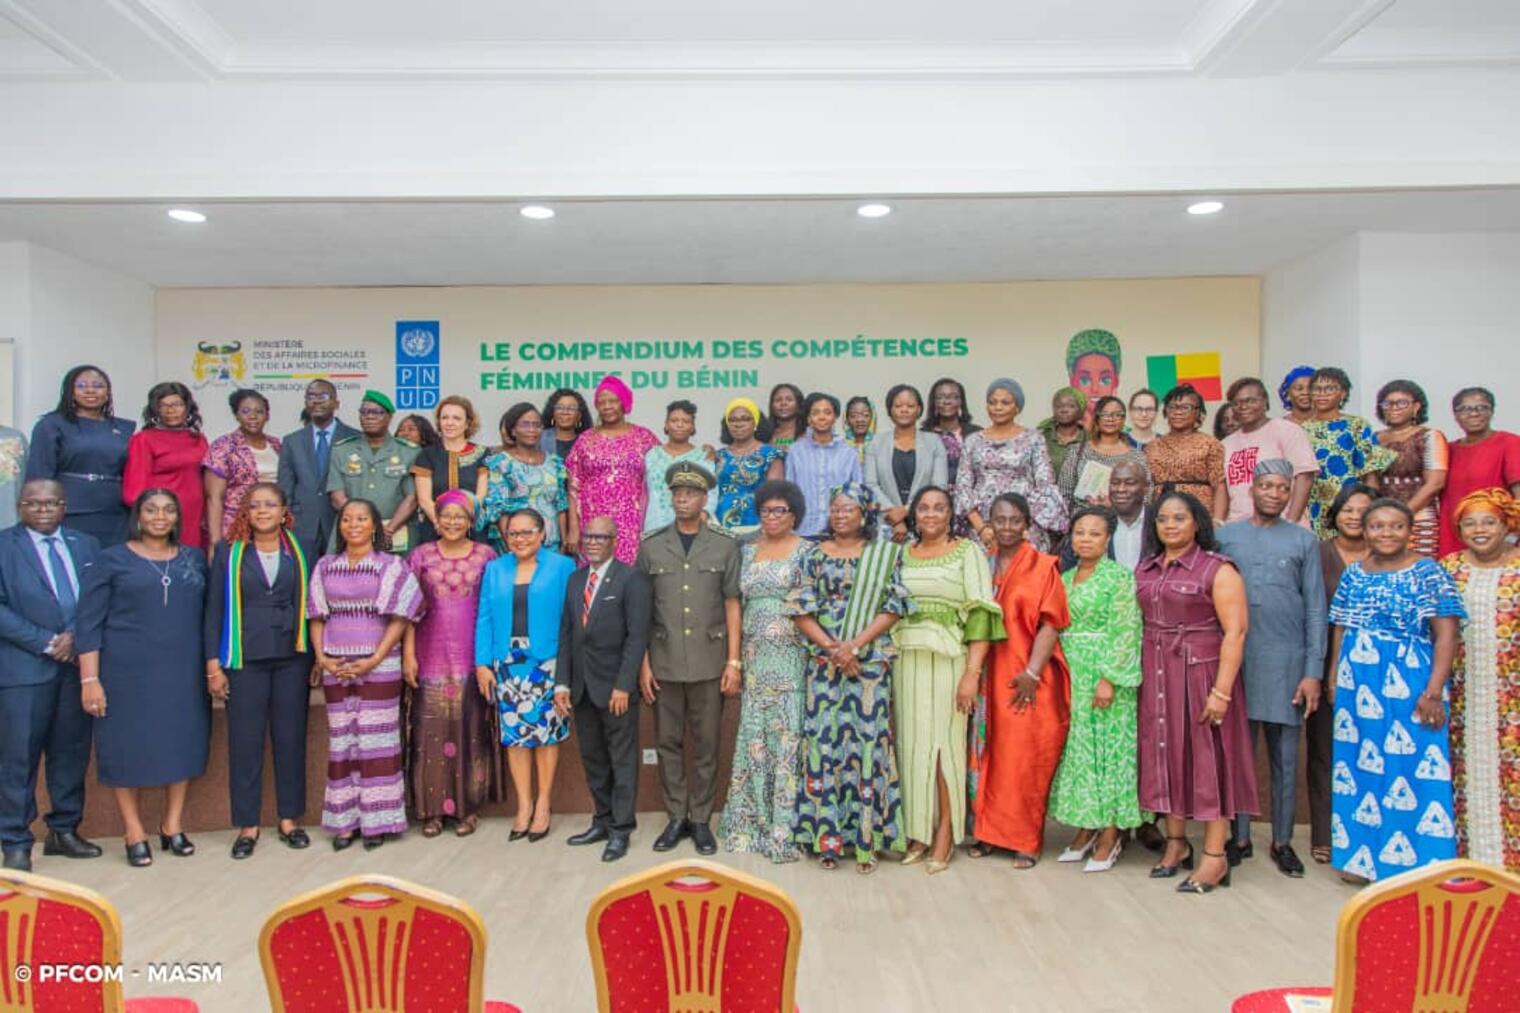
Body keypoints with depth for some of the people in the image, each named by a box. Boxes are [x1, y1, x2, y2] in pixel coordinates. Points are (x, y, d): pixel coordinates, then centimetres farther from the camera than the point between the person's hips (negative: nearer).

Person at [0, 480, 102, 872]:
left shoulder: (86, 545, 12)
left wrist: (74, 636, -9)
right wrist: (46, 642, -12)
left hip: (77, 663, 4)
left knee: (72, 751, 10)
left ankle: (64, 830, 23)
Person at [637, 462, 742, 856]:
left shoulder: (725, 545, 0)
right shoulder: (651, 546, 3)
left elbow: (732, 606, 1)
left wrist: (733, 662, -3)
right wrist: (643, 663, -1)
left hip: (709, 663, -1)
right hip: (664, 663, 1)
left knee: (706, 745, 7)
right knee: (668, 743, 9)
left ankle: (700, 819, 21)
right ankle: (676, 817, 22)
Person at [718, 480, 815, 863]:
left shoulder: (806, 552, 1)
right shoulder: (747, 551, 14)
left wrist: (816, 653, -11)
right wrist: (736, 659, 7)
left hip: (791, 657, -4)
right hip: (754, 656, 4)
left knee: (788, 733, -3)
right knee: (753, 734, 6)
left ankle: (785, 824, 6)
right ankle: (753, 819, 18)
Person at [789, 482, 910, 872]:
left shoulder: (886, 553, 6)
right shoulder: (815, 555, 8)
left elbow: (894, 606, -2)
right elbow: (801, 609, 2)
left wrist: (856, 644, -12)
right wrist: (832, 648, -10)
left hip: (871, 661, -1)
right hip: (824, 662, 1)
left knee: (868, 739, -2)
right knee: (824, 739, 1)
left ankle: (866, 838, 8)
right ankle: (827, 838, 10)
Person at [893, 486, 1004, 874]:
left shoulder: (968, 551, 1)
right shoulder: (902, 554, 13)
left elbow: (980, 613, -6)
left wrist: (972, 672, -14)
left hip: (949, 662, -4)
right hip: (906, 662, 4)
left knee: (944, 744, -2)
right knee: (911, 744, 5)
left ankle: (945, 835, 8)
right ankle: (918, 832, 16)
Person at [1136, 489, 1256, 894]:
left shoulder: (1217, 570, -8)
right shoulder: (1145, 569, 10)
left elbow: (1235, 632, -13)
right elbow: (1137, 624, 10)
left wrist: (1221, 690, -19)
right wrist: (1135, 675, 3)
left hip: (1200, 673, -5)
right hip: (1156, 676, 6)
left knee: (1206, 757, 0)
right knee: (1165, 754, 11)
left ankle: (1215, 857, 9)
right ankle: (1176, 843, 25)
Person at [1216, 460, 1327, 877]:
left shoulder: (1304, 540, 8)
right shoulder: (1225, 536, 8)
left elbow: (1315, 609, 5)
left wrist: (1313, 672, -3)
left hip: (1286, 661, 0)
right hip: (1235, 659, 0)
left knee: (1285, 757, 6)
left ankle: (1282, 841, 17)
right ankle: (1239, 838, 16)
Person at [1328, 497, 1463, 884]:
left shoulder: (1428, 573, -4)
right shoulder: (1353, 574, 9)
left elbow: (1446, 636, -9)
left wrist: (1433, 691, -15)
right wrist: (1335, 679, 8)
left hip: (1408, 685, -4)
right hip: (1357, 686, 5)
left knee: (1412, 772, -1)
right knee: (1359, 766, 10)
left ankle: (1415, 864, 13)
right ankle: (1361, 855, 23)